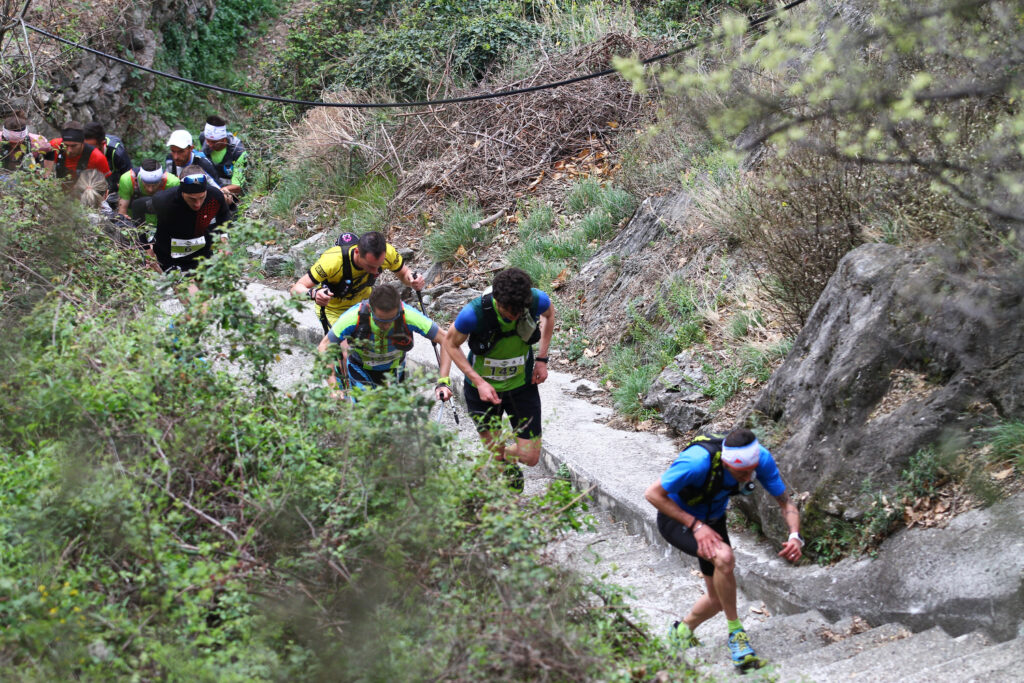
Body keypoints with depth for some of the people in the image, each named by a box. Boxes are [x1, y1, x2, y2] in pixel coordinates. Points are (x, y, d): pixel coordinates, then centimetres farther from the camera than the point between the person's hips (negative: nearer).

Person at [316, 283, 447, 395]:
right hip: (361, 369, -2)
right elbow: (324, 347, -26)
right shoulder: (354, 317, -37)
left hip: (393, 371, 2)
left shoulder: (409, 316, -35)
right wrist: (334, 388, -34)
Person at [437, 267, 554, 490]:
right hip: (483, 387, -2)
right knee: (495, 456, 3)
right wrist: (480, 382, -18)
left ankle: (506, 457, 35)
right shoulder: (474, 313, -31)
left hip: (522, 385, 2)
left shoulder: (537, 300, -24)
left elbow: (549, 314, 3)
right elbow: (451, 344, -12)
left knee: (529, 458, 0)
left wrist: (542, 359, -3)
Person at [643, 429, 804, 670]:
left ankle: (682, 632, 39)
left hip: (713, 518, 6)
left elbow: (785, 502, -13)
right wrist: (696, 525, -31)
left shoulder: (761, 458, -25)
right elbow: (653, 494, -28)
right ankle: (736, 633, -17)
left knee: (718, 599, 8)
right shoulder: (699, 461, -39)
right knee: (724, 557, -34)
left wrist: (795, 536, -32)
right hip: (677, 517, -6)